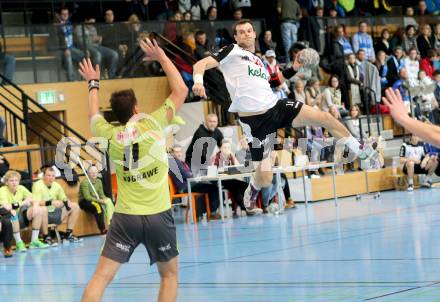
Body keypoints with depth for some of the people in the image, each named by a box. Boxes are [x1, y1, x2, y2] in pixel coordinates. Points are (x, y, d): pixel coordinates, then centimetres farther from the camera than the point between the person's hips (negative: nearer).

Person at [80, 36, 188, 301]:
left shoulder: (110, 134, 1)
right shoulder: (153, 123, -6)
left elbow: (94, 116, 25)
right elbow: (181, 91, 4)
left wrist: (94, 84, 38)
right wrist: (162, 56, 13)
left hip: (125, 217, 2)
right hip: (158, 215, -1)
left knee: (102, 276, -1)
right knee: (170, 274, 16)